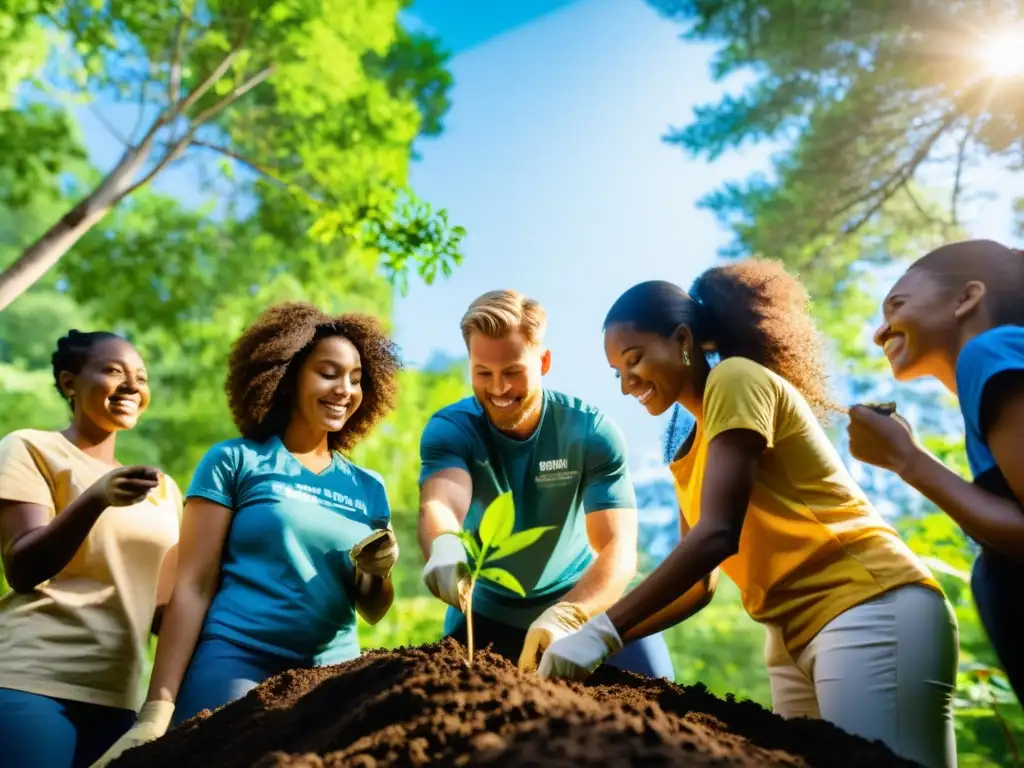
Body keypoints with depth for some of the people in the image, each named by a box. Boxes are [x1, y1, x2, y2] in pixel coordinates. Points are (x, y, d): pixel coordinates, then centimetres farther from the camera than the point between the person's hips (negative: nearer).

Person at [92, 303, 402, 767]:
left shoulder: (368, 488, 9)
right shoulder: (235, 461, -1)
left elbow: (372, 612, 13)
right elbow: (194, 585, -5)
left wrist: (378, 574, -9)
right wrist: (158, 706, -12)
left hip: (332, 681, 4)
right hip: (232, 668, -4)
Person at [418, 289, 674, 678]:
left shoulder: (591, 431, -22)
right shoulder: (448, 429, -19)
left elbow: (619, 548, -30)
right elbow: (439, 502, -39)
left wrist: (565, 616, -49)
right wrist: (444, 547, -64)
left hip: (580, 600, -1)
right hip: (485, 609, 1)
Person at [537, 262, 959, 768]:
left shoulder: (736, 379, -9)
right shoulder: (690, 455, 17)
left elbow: (716, 536, -20)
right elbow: (698, 584, 14)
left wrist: (603, 631, -20)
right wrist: (599, 635, 3)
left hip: (870, 609, -9)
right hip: (794, 635, 9)